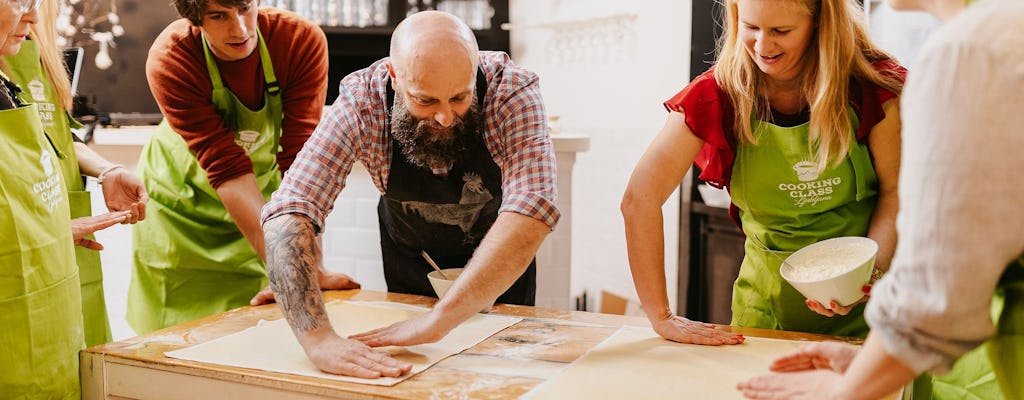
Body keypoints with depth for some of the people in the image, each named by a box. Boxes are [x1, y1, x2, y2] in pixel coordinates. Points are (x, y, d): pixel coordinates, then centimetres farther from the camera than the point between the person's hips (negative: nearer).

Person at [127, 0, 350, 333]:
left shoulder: (303, 41, -25)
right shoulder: (169, 59, -28)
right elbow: (227, 168, -33)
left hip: (263, 187, 1)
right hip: (182, 195, -1)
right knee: (179, 331, 4)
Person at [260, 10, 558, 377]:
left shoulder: (513, 91, -36)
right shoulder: (361, 102, -33)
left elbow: (531, 214, -47)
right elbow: (288, 214, -40)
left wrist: (438, 320, -53)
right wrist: (318, 338, -54)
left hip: (501, 263, 0)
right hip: (408, 255, 1)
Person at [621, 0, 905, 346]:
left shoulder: (870, 84, -11)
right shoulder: (718, 94, -11)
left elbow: (896, 191, -3)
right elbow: (640, 199, -17)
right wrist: (662, 318, -20)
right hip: (767, 300, 1)